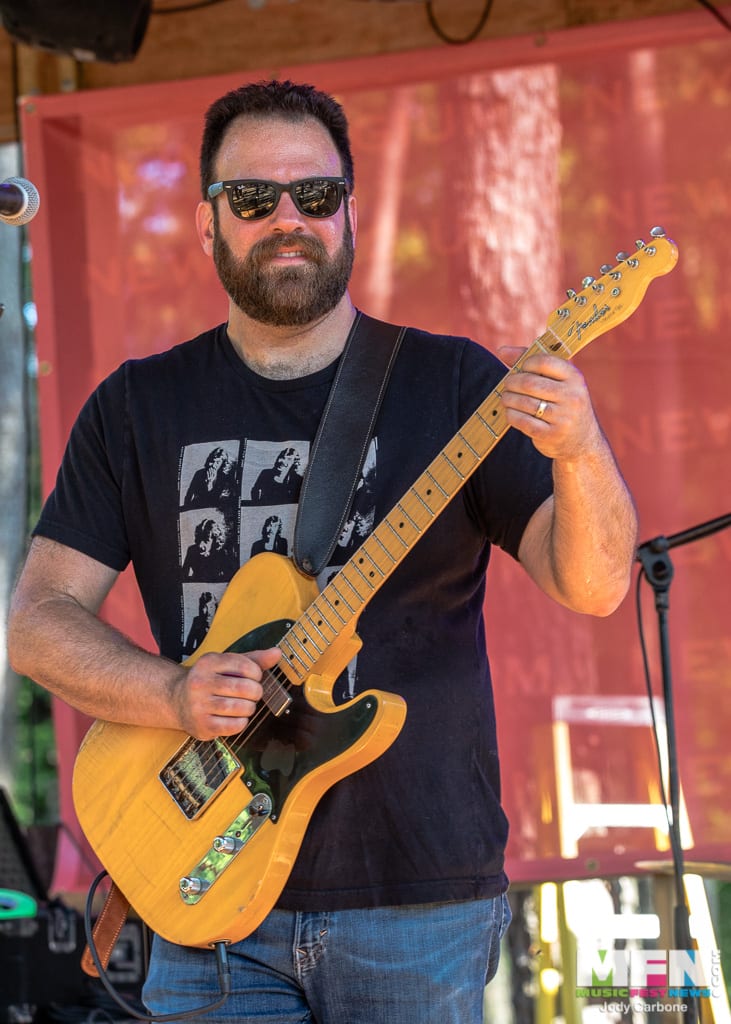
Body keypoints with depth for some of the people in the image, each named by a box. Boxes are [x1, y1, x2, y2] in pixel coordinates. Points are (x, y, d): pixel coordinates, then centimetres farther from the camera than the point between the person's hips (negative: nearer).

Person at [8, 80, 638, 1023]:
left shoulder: (451, 384, 2)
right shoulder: (138, 407, 7)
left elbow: (592, 588, -6)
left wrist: (579, 454, -27)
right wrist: (174, 696, -13)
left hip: (418, 890, -1)